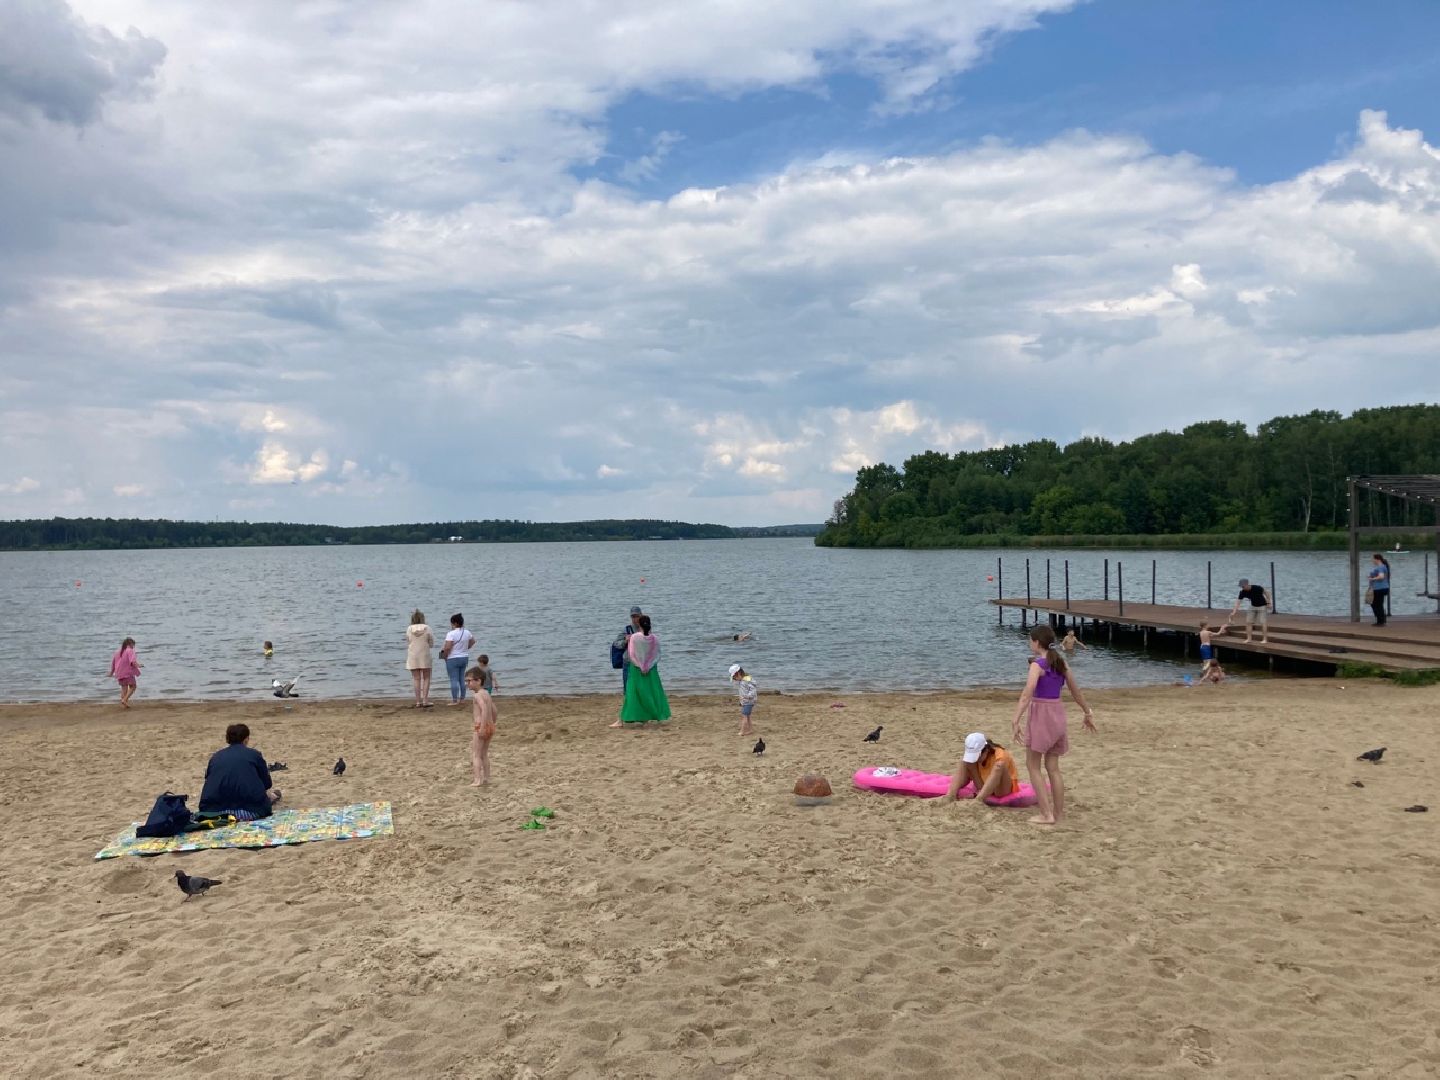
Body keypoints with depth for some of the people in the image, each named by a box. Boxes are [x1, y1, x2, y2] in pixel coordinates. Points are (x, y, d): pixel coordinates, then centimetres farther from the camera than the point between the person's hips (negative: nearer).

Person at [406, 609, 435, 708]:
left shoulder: (409, 629, -4)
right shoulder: (427, 629, -7)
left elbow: (407, 644, 5)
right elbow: (431, 644, 0)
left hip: (412, 656, 1)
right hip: (425, 656, -1)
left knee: (416, 679, 6)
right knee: (426, 678, 7)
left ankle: (418, 701, 6)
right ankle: (425, 700, 2)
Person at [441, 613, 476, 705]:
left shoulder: (451, 634, -19)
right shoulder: (467, 633, 3)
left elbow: (447, 647, -24)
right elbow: (473, 641, 19)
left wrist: (444, 655, -8)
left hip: (453, 659, -7)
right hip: (464, 658, 7)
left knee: (454, 679, -3)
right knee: (462, 679, 14)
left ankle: (455, 700, -4)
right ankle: (462, 698, 18)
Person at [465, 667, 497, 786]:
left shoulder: (477, 695, -15)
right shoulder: (486, 694, 12)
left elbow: (484, 710, -29)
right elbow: (494, 710, 18)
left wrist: (482, 728, -29)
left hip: (479, 727, -9)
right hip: (490, 726, 9)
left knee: (475, 755, -2)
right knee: (484, 754, 17)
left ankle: (477, 780, -5)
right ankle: (486, 778, 21)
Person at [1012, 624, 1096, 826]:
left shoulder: (1038, 664, -15)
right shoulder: (1061, 662, 7)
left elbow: (1027, 694, -26)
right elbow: (1076, 691, 16)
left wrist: (1015, 721, -30)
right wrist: (1088, 713, 28)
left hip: (1040, 713, -7)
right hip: (1057, 713, 7)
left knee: (1033, 766, 4)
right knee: (1052, 767, 13)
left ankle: (1046, 814, 0)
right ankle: (1058, 814, 15)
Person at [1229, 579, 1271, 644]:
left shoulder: (1257, 588, -27)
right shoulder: (1243, 592, -15)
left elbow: (1266, 593, -10)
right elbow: (1238, 602, -16)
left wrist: (1268, 603, -12)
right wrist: (1234, 612, -24)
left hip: (1262, 606, -5)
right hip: (1253, 607, 5)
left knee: (1263, 623, -11)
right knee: (1248, 622, 1)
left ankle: (1265, 639, -7)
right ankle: (1248, 639, 8)